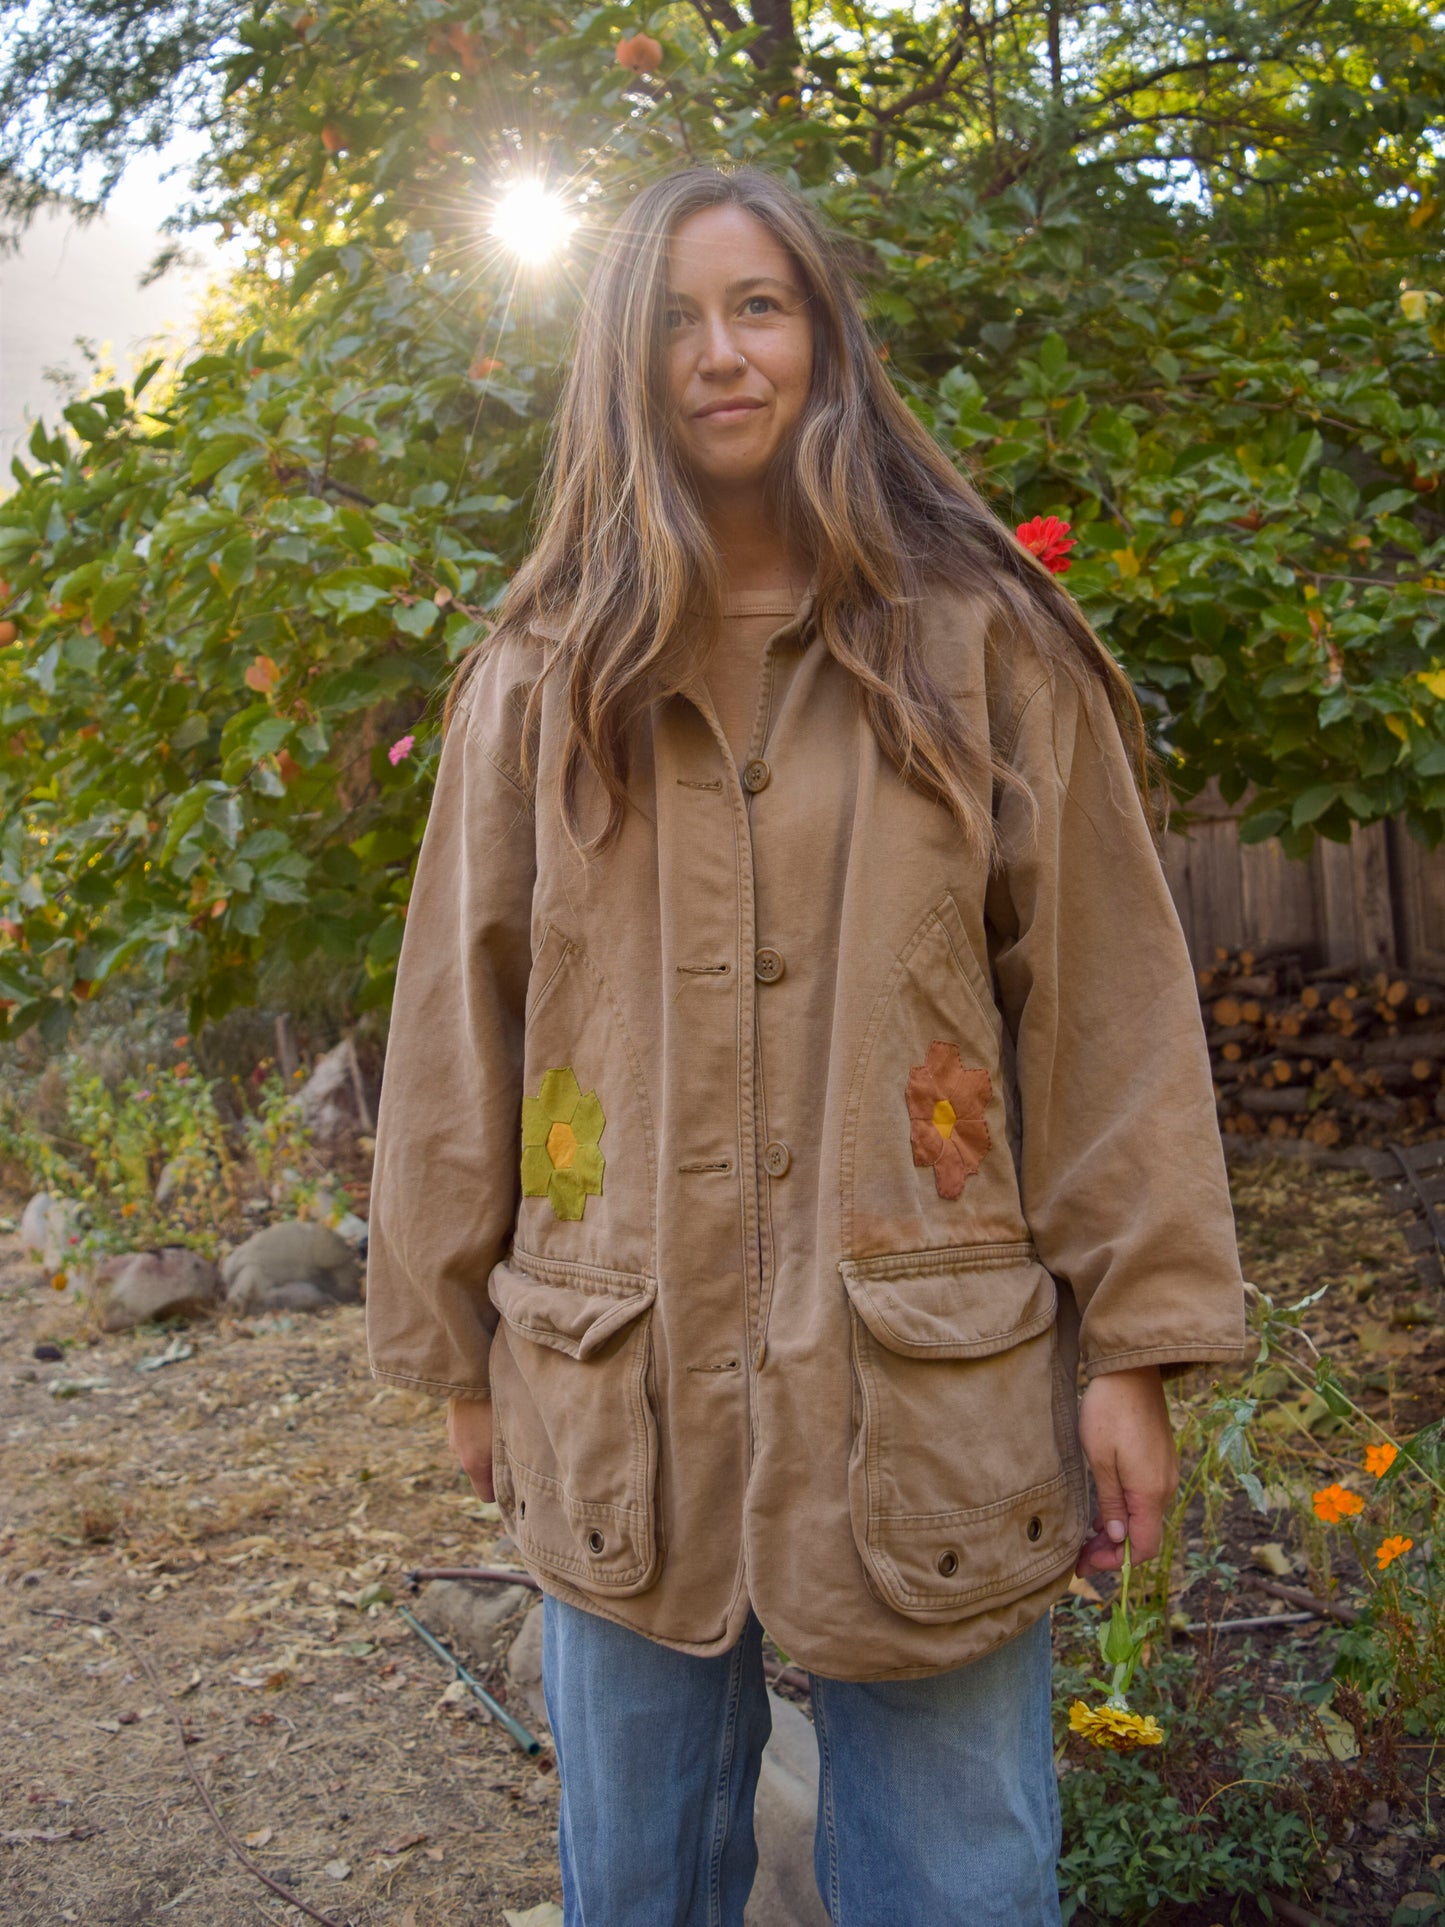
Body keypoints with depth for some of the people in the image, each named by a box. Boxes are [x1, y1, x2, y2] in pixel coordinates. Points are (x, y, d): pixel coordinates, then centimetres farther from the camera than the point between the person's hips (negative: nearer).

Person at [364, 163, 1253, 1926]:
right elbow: (458, 1032, 7)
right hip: (618, 1402, 2)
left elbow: (1106, 1005, 0)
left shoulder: (981, 646, 3)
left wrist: (1134, 1343, -5)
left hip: (935, 1394, -1)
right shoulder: (541, 681, 6)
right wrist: (459, 1346, 7)